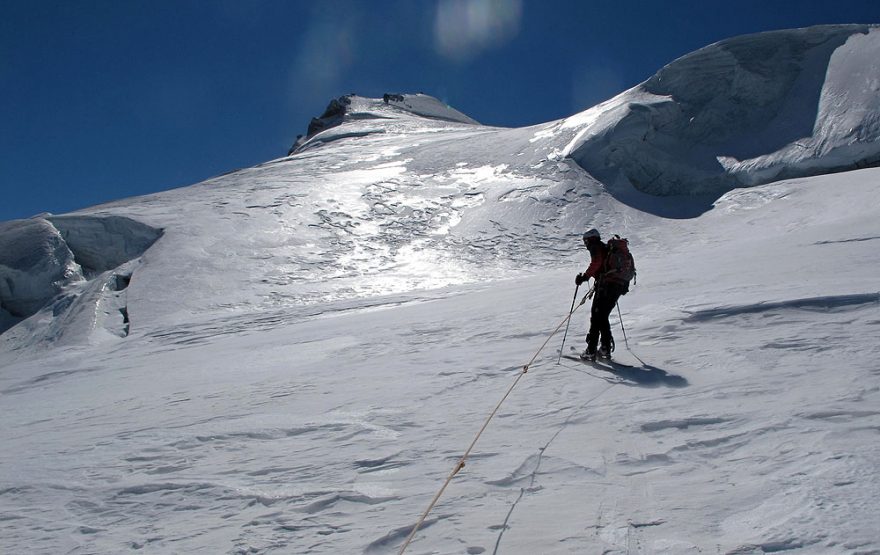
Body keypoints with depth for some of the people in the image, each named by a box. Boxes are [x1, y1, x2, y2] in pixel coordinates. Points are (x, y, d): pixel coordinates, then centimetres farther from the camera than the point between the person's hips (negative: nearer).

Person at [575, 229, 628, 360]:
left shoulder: (596, 248, 1)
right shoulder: (608, 248, 26)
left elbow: (596, 263, -18)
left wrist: (585, 276, -14)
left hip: (605, 285, -8)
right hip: (619, 285, 8)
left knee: (596, 317, -5)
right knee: (603, 317, 17)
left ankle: (591, 351, -9)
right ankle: (606, 348, 15)